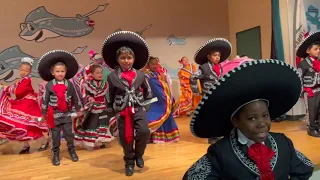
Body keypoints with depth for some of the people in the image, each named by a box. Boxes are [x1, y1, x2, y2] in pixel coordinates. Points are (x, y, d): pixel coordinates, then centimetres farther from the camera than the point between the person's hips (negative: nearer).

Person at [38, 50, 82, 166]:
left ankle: (72, 150, 25)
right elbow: (45, 100, -2)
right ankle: (55, 153, 21)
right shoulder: (49, 85, -8)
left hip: (67, 114, 2)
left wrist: (78, 109, 12)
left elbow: (75, 97, 7)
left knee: (69, 133, 9)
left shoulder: (69, 84, -2)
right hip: (54, 114, -1)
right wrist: (44, 114, 1)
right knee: (55, 135, 8)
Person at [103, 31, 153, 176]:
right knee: (125, 137, 7)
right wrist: (110, 109, 9)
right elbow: (109, 95, 5)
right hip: (122, 110, -1)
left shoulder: (140, 75, 1)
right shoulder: (112, 76, -4)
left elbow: (148, 91, 15)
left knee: (144, 131, -17)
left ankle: (139, 155, 13)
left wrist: (145, 103, 10)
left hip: (138, 108, 1)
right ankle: (129, 162, 30)